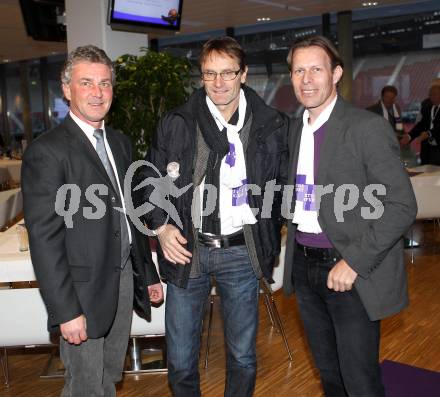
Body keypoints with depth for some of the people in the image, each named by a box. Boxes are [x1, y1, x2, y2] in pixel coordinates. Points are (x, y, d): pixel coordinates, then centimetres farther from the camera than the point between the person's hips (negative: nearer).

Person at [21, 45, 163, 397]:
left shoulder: (120, 143, 10)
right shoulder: (47, 151, -14)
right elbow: (44, 239, -17)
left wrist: (149, 275, 16)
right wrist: (66, 312, -19)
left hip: (124, 281, 7)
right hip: (84, 291, -7)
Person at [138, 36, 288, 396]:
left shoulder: (272, 126, 0)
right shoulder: (175, 124, -2)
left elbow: (284, 187, 8)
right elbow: (151, 179, 6)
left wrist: (271, 242, 3)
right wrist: (160, 226, -8)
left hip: (242, 252, 1)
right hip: (187, 248, 0)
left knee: (243, 356, 14)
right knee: (181, 359, 9)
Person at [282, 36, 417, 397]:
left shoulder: (368, 127, -13)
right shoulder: (295, 128, 9)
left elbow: (402, 206, -16)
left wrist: (355, 262, -20)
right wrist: (293, 251, 5)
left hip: (351, 273, -6)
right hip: (304, 267, 6)